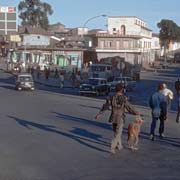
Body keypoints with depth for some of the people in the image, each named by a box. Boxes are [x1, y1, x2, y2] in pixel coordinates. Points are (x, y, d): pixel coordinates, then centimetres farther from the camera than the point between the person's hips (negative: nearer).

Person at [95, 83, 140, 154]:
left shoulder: (111, 97, -6)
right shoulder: (124, 98, -17)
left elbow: (105, 106, 1)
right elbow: (130, 107, -9)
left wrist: (99, 114, 11)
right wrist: (136, 112, 9)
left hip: (113, 118, 4)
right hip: (120, 119, -4)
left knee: (117, 133, 22)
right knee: (117, 134, 4)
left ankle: (119, 146, 34)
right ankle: (112, 148, -6)